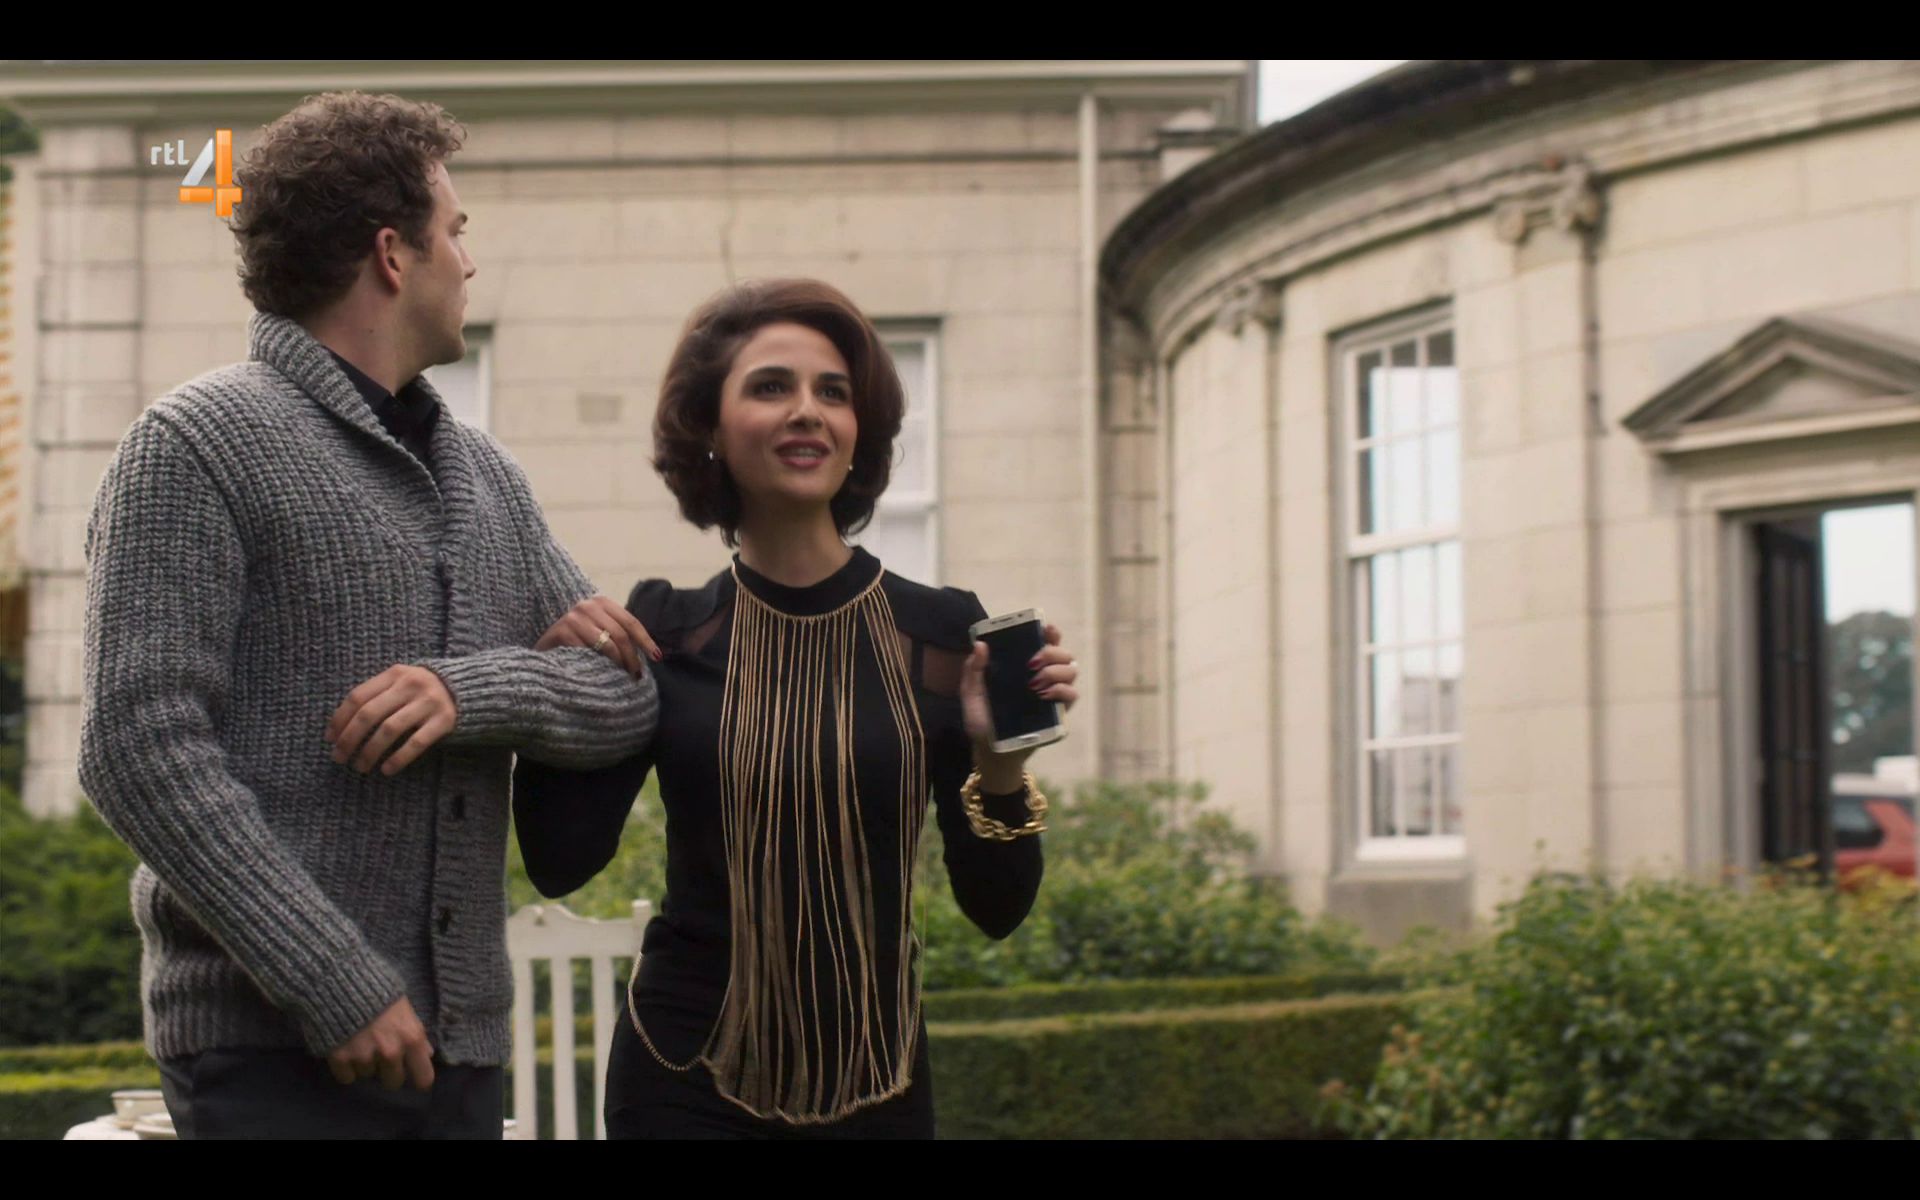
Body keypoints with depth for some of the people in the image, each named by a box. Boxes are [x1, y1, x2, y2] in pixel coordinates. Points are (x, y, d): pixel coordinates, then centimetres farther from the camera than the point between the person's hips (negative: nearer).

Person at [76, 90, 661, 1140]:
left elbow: (629, 692, 9)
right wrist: (337, 989, -18)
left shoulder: (484, 475, 14)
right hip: (274, 1046, -6)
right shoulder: (197, 446, -6)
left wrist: (473, 689, -12)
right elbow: (140, 751, -14)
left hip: (459, 1042, 6)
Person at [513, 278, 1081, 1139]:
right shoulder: (663, 636, -3)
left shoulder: (940, 634, -5)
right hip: (688, 1084, 0)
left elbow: (995, 909, -4)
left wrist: (1000, 766, -20)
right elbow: (561, 863, -9)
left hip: (879, 1087, 1)